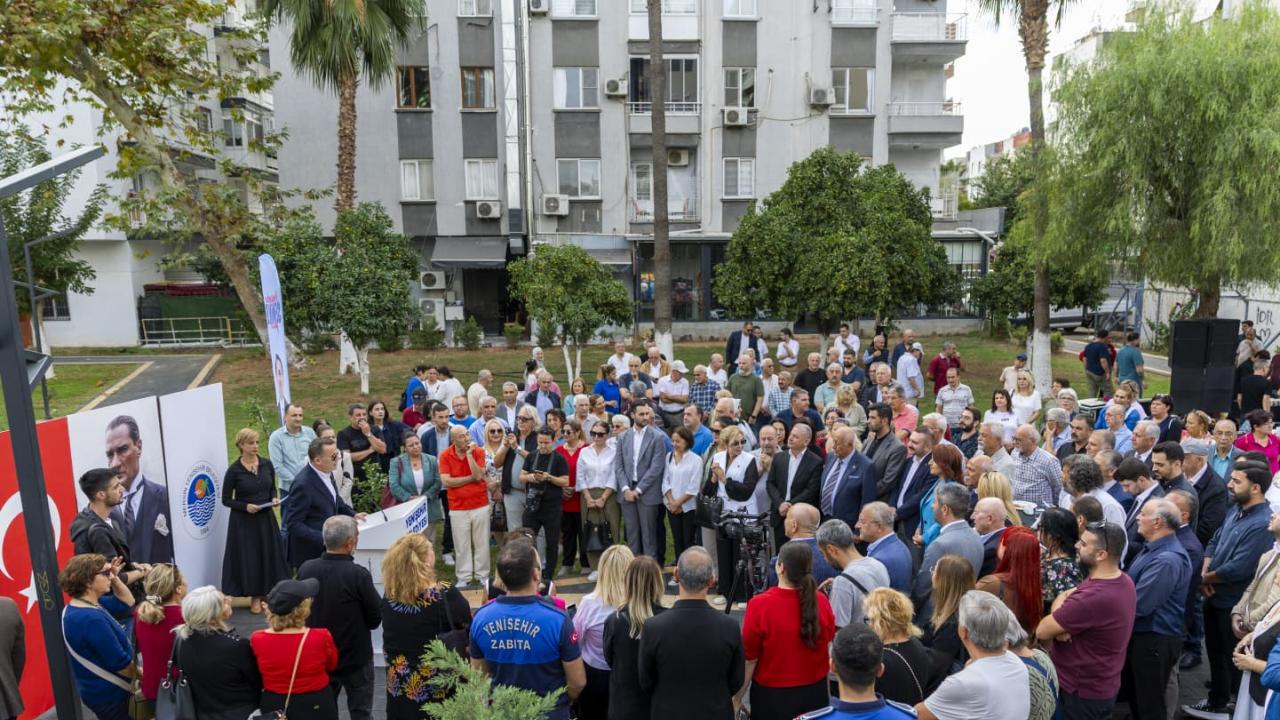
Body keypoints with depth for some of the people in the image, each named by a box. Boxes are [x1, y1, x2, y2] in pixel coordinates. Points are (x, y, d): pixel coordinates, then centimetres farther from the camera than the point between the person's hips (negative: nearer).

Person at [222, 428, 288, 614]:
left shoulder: (267, 464, 0)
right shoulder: (234, 470, -11)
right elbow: (226, 499, -5)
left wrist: (274, 499, -8)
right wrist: (246, 506, -19)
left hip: (266, 518, 4)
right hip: (244, 521, -4)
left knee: (270, 555, 8)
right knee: (249, 557, 3)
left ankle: (267, 593, 23)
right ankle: (255, 597, 17)